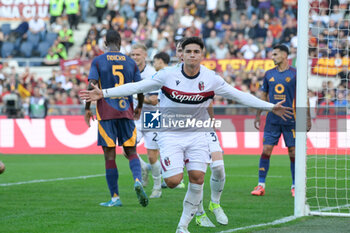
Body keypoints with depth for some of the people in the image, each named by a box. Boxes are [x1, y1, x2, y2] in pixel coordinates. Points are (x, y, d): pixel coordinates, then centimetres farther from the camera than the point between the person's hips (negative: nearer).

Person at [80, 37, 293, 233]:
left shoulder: (211, 79, -6)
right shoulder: (167, 75, -11)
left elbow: (239, 96, 0)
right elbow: (137, 87, -8)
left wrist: (271, 107, -3)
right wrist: (103, 93, -14)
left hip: (196, 134, 2)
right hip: (170, 133, -2)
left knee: (197, 178, -11)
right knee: (174, 181, -16)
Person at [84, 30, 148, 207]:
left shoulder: (98, 61, 0)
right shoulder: (130, 62, 8)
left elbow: (91, 86, -9)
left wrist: (87, 109, 0)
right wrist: (139, 107, 24)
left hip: (106, 114, -2)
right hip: (126, 112, 2)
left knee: (109, 156, 1)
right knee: (131, 152, 8)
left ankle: (115, 197, 1)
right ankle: (138, 180, -21)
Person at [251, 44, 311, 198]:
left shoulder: (295, 74, -1)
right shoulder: (269, 74, 9)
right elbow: (264, 96, 16)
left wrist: (307, 118, -2)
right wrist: (257, 116, 12)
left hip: (290, 120, -2)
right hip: (272, 120, 2)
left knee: (293, 153, 0)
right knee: (266, 150, -4)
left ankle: (294, 186, 12)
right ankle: (261, 185, 1)